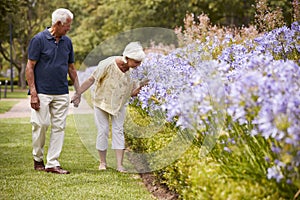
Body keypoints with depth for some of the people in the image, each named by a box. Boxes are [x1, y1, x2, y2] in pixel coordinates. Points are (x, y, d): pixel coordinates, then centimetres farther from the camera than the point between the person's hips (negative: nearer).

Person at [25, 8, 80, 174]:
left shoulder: (67, 42, 10)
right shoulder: (39, 40, -7)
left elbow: (71, 67, 18)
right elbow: (30, 67, -7)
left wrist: (78, 90, 12)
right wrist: (33, 93, -13)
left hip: (62, 93, 5)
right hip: (42, 92, -5)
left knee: (59, 127, 1)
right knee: (41, 125, -3)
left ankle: (52, 163, 5)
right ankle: (38, 159, 18)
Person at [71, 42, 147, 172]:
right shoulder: (108, 64, -28)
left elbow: (132, 93, -6)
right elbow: (92, 79, -19)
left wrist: (141, 86, -25)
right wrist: (78, 93, -18)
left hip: (119, 104, 3)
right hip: (102, 101, -3)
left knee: (118, 131, -3)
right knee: (103, 131, 0)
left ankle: (119, 165, -3)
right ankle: (102, 162, 16)